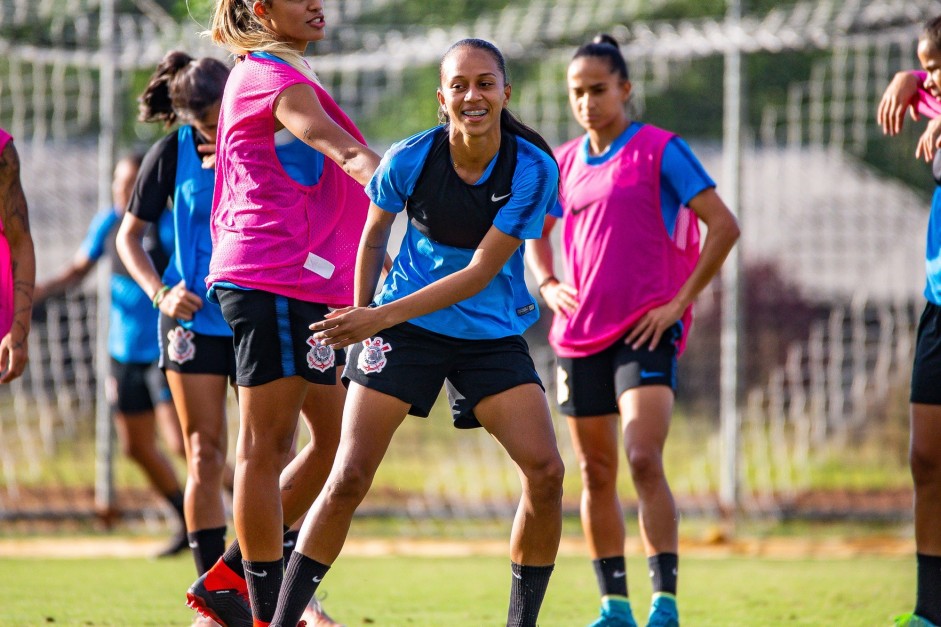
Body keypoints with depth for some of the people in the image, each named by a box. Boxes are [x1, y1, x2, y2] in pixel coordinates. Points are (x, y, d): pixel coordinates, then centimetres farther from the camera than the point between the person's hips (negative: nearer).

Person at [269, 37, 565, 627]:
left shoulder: (533, 170, -17)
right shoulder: (410, 159, -14)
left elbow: (480, 272, -19)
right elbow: (374, 233, 6)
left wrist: (381, 316, -24)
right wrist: (360, 318, 7)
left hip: (494, 335, 1)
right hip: (403, 329, 0)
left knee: (545, 471, -15)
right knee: (348, 477, -9)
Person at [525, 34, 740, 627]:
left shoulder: (660, 150, -5)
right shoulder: (567, 162, 11)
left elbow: (724, 225, -7)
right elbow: (535, 231, 28)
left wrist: (681, 300, -11)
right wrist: (548, 285, 10)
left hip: (645, 330, -6)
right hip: (580, 334, 6)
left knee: (645, 460, -19)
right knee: (596, 471, 7)